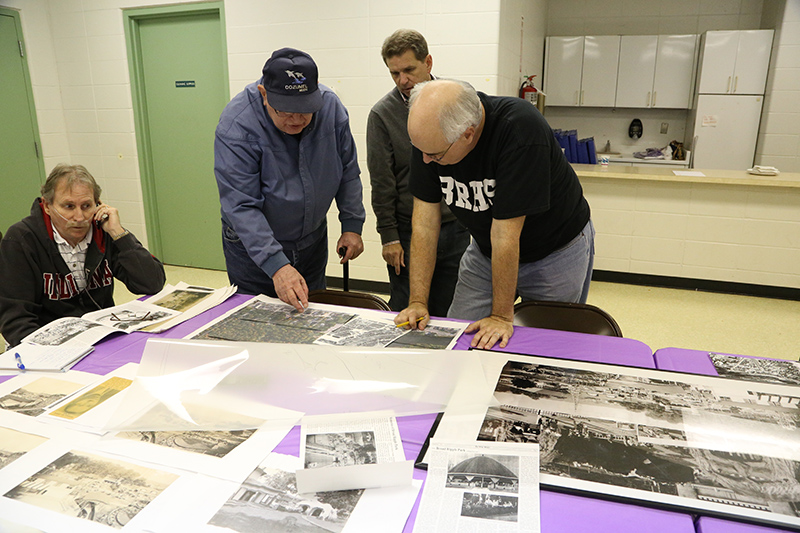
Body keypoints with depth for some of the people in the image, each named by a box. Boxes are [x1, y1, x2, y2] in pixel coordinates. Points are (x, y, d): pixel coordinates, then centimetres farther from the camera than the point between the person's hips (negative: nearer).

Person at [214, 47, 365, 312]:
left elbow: (348, 172, 1)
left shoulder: (331, 106, -12)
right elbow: (241, 206, -28)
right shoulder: (236, 125, -25)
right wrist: (276, 265, -36)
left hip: (313, 240, 4)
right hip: (253, 245, -3)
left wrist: (352, 225, -4)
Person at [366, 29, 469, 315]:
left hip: (456, 228, 2)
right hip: (408, 231, -2)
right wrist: (388, 235, -5)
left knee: (449, 313, 11)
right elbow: (381, 181, -4)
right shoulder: (383, 114, -5)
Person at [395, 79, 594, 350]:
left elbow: (506, 232, -32)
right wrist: (418, 301, -18)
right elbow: (425, 219, -15)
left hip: (556, 251, -4)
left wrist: (501, 316, -24)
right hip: (486, 250, 4)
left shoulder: (519, 129, -35)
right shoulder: (429, 134, -18)